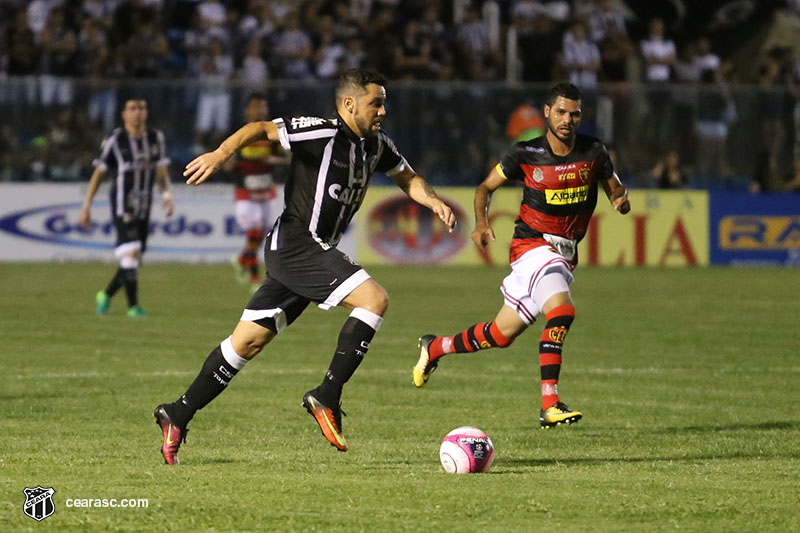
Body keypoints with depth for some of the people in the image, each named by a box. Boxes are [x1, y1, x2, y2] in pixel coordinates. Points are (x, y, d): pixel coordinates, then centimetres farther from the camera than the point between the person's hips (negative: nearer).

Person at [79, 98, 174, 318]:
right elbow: (98, 174, -1)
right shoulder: (115, 140, -6)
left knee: (133, 261, 8)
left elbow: (162, 170, 12)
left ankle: (106, 295, 28)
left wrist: (167, 194, -6)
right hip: (123, 206, -5)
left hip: (144, 207, 5)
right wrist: (86, 206, -2)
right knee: (131, 253, -17)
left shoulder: (156, 138, 8)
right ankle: (133, 306, -13)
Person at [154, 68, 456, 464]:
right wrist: (221, 153, -35)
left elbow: (407, 178, 23)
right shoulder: (322, 133, -14)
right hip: (295, 243, -9)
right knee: (374, 298, -20)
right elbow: (262, 130, -19)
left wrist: (434, 202, 3)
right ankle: (326, 397, -17)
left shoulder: (376, 144, 12)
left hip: (315, 252, 9)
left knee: (248, 341, 9)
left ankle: (178, 416, 14)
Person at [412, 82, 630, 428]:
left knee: (502, 334, 11)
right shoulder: (526, 154, -7)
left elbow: (613, 185, 14)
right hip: (532, 244, -5)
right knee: (561, 310, -30)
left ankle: (434, 348, 35)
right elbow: (486, 186, 5)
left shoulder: (594, 152, 0)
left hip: (565, 254, 5)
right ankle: (549, 405, -32)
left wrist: (620, 198, -11)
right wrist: (481, 222, -13)